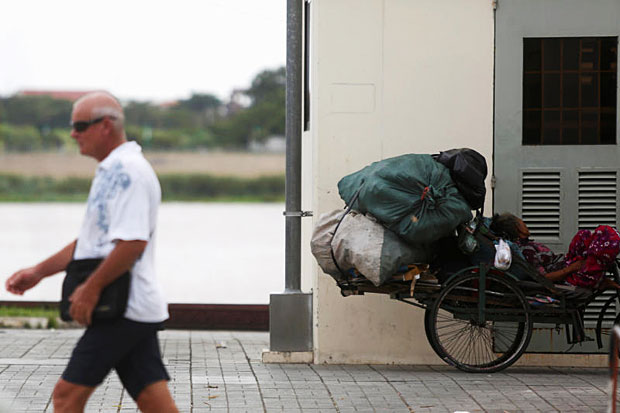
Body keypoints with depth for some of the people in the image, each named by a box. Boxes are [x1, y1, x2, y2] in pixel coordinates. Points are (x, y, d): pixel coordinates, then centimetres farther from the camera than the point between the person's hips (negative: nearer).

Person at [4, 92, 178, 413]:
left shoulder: (127, 171, -14)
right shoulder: (112, 171, 20)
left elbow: (133, 242, -24)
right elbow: (91, 242, 27)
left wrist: (91, 288, -18)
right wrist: (38, 272, 23)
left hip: (123, 310, -10)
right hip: (135, 309, 10)